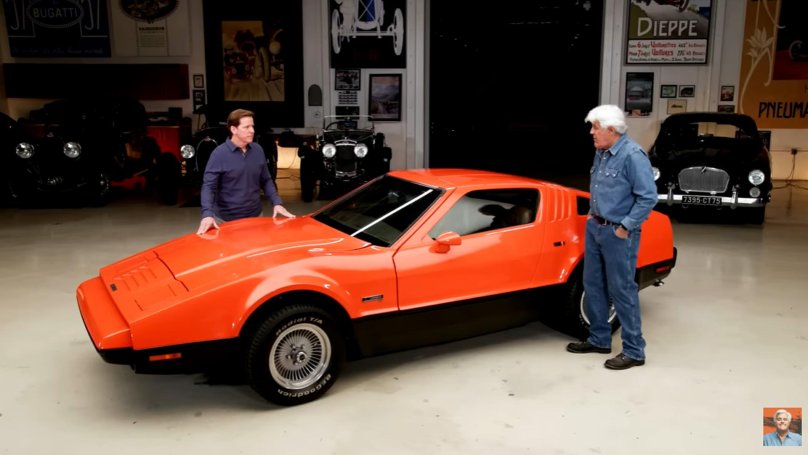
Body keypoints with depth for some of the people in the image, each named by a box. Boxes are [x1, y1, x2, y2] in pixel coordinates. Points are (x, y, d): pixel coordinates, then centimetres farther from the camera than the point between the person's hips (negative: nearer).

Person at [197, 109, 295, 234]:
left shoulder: (258, 150, 3)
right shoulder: (220, 154, -12)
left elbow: (266, 181, 11)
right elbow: (208, 186, -15)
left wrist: (277, 203, -3)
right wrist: (207, 214, -29)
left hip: (255, 217, 5)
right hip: (227, 221, -4)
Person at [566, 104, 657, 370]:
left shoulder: (632, 155, -18)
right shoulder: (601, 152, 9)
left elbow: (648, 197, -20)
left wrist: (625, 227, -17)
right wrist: (593, 213, 15)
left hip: (618, 233, -9)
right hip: (595, 228, 9)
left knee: (622, 291, -2)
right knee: (593, 285, 14)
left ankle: (634, 351, 9)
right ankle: (599, 340, 28)